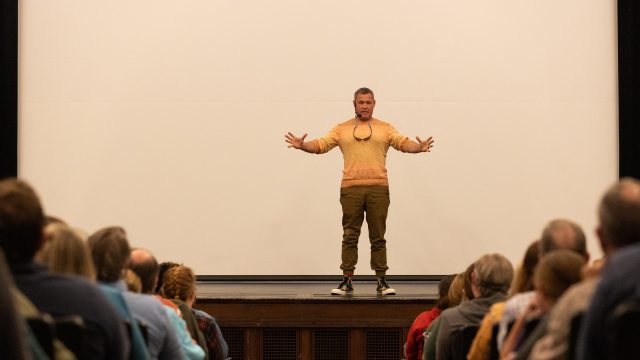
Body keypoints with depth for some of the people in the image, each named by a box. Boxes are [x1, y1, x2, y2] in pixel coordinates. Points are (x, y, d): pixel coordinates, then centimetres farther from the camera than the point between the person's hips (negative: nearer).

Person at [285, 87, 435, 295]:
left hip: (378, 188, 0)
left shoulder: (385, 129, 8)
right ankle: (347, 281, 9)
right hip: (351, 188, 0)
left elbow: (403, 143, -4)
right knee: (349, 236, 4)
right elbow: (321, 145, 1)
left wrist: (419, 147, -25)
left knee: (378, 237, 4)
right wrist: (302, 145, -17)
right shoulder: (342, 129, 9)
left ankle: (382, 281, 9)